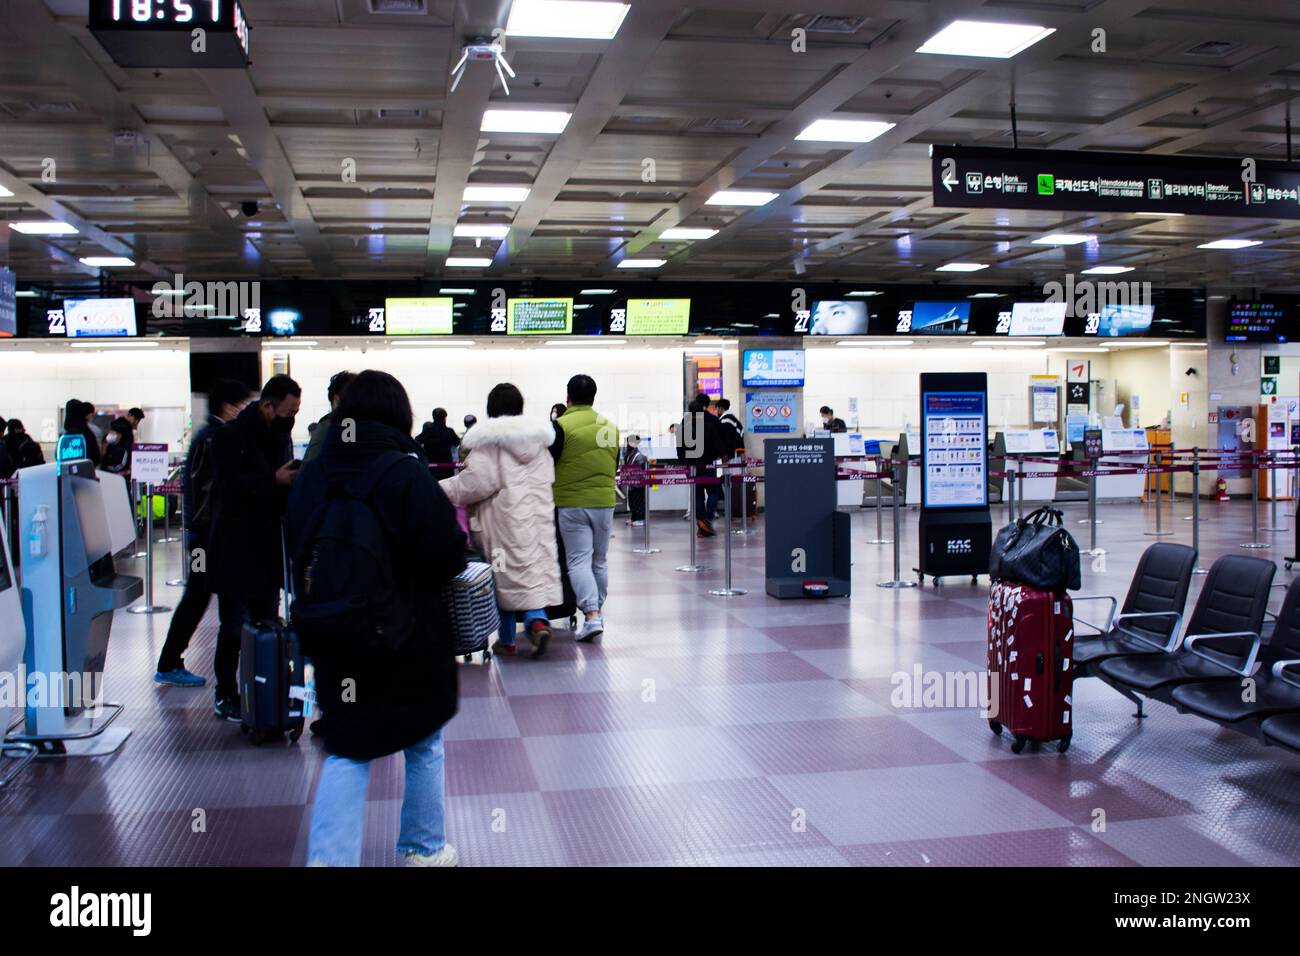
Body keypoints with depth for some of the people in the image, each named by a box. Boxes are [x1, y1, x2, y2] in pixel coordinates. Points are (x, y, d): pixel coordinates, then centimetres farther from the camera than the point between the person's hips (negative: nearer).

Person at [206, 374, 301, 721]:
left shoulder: (281, 434, 13)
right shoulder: (232, 435, -11)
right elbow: (229, 483, -20)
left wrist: (294, 480, -3)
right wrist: (275, 480, -24)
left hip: (269, 545, 7)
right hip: (238, 546, -7)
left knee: (266, 623, 12)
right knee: (236, 624, -3)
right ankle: (226, 696, 8)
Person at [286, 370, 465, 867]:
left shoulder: (309, 477, -1)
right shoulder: (408, 475, -17)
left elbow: (295, 553, 9)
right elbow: (449, 558, -16)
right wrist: (458, 535, 4)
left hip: (336, 641, 4)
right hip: (411, 641, -3)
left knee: (346, 753, 12)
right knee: (424, 748, 16)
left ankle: (328, 856, 1)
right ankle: (424, 849, 30)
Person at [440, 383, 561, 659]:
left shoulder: (490, 440, -10)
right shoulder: (538, 438, 10)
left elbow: (478, 480, -16)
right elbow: (548, 477, 14)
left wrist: (441, 490, -10)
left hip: (506, 516, -5)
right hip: (539, 514, 5)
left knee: (508, 573, 4)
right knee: (538, 565, 6)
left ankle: (507, 639, 14)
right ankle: (537, 619, -18)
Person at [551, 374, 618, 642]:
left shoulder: (561, 426, -11)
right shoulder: (610, 427, 6)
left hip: (571, 504, -4)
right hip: (604, 502, 4)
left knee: (578, 560, -2)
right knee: (599, 560, 16)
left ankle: (591, 614, -15)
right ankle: (597, 611, 27)